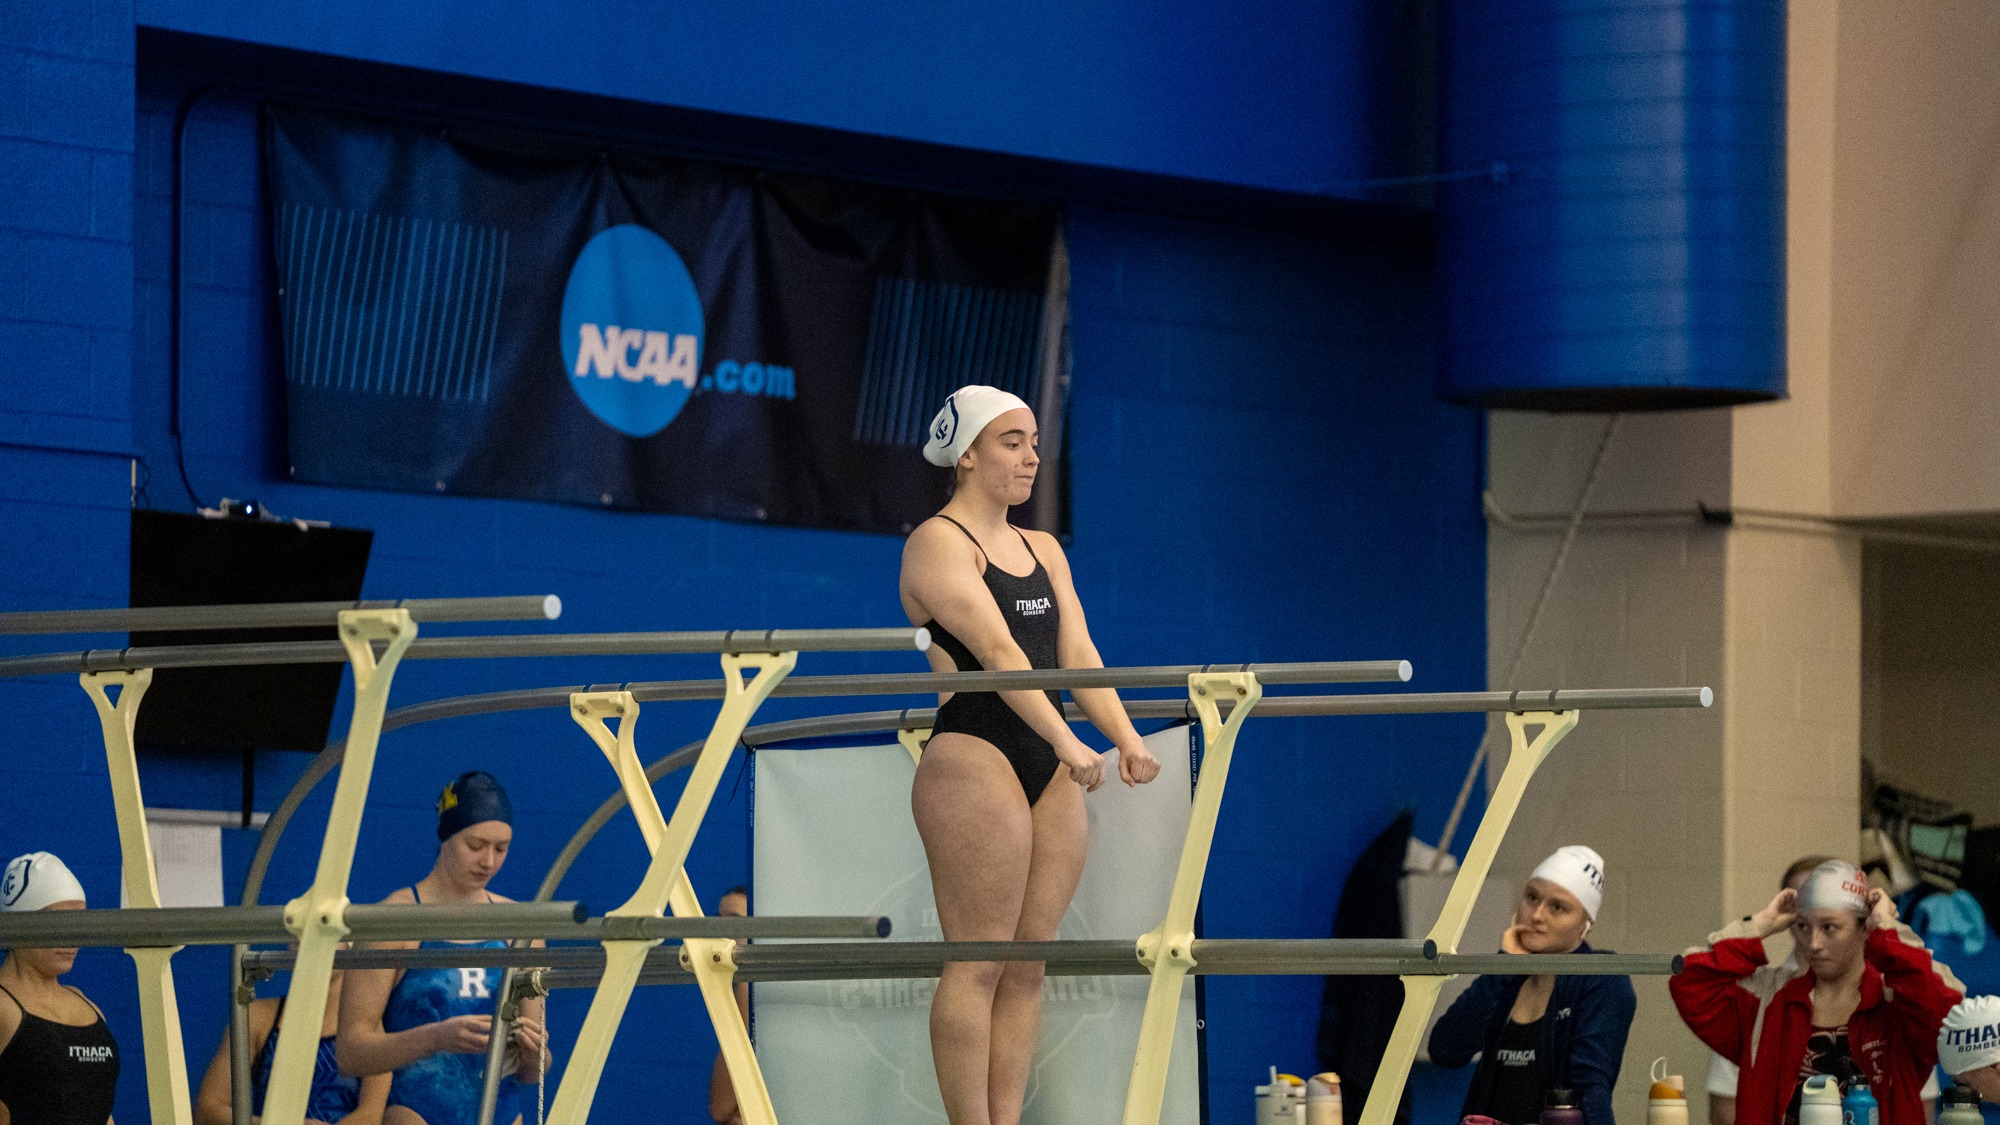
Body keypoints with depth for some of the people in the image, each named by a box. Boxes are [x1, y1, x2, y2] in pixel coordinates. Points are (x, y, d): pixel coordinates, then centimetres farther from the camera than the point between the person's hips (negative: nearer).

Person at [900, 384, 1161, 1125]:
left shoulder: (1044, 551, 19)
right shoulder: (937, 543, -5)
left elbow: (1078, 655, 10)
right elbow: (995, 650, -17)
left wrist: (1125, 737, -6)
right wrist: (1066, 741, -28)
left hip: (1052, 771, 8)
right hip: (973, 757, -7)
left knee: (1027, 965, 4)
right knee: (978, 965, -9)